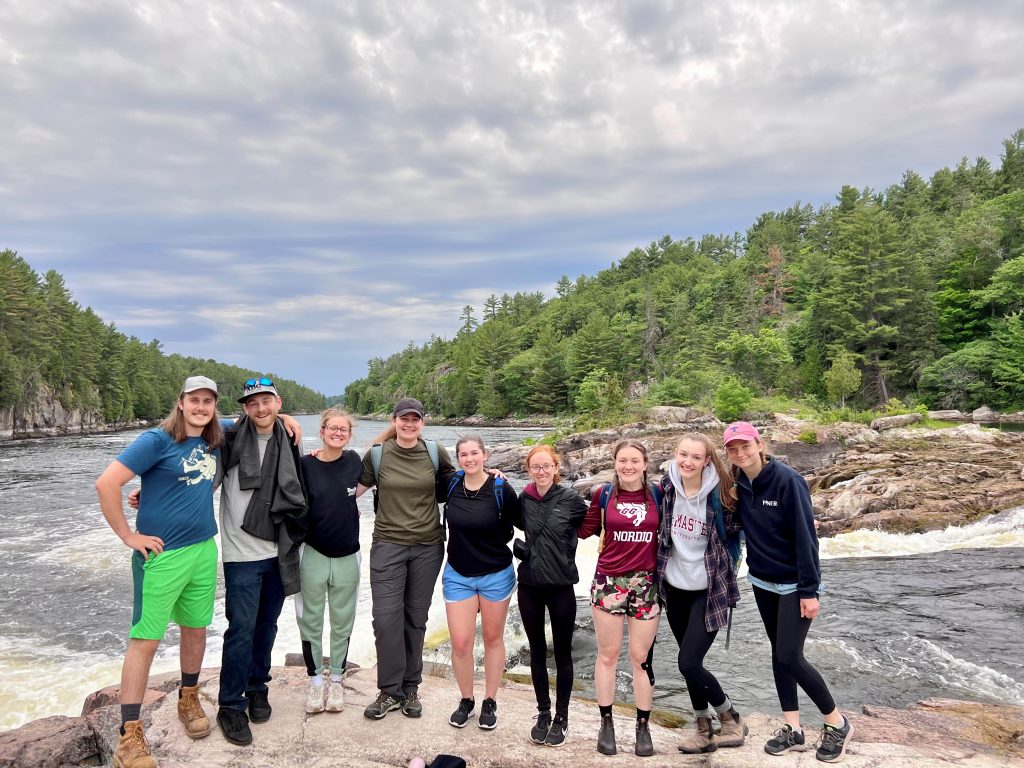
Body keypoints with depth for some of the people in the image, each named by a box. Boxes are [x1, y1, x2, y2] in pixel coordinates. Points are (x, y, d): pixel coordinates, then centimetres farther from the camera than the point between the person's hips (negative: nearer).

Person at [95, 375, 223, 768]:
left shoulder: (215, 441, 5)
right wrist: (129, 536, -14)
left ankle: (189, 701, 35)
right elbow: (107, 484, -18)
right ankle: (130, 735, 10)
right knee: (145, 640, -1)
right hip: (161, 555, -6)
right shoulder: (157, 440, -13)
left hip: (204, 550, 6)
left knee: (196, 629, 16)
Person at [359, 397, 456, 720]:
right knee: (386, 618, -4)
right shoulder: (376, 455, -2)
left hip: (428, 546, 1)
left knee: (416, 619, 10)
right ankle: (390, 691, 13)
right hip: (388, 545, -1)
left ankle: (410, 689, 25)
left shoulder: (435, 453, 0)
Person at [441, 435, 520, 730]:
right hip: (457, 575, 2)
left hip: (496, 575, -2)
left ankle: (490, 702, 30)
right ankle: (466, 700, 25)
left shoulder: (501, 490, -14)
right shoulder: (450, 485, -7)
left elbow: (511, 526, -1)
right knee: (460, 643, 1)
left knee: (493, 639, 13)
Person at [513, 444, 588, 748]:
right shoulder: (524, 500, 0)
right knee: (537, 651, 14)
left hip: (561, 586, -3)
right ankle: (543, 713, 29)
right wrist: (522, 548, 2)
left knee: (562, 652, 9)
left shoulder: (571, 499, -9)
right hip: (529, 585, 3)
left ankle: (561, 717, 24)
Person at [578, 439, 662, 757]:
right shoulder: (603, 495, -1)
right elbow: (585, 530, 7)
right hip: (608, 582, 0)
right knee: (607, 654, 9)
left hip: (646, 584, 0)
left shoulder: (657, 495, -1)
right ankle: (606, 722, 23)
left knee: (642, 657, 8)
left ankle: (643, 726, 23)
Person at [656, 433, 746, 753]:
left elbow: (735, 531, -3)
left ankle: (731, 718, 18)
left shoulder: (718, 492, -17)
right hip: (675, 586, 4)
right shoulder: (667, 486, -6)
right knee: (690, 662, 13)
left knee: (689, 663, -8)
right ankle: (704, 727, 33)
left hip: (709, 589, -4)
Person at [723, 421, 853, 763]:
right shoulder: (738, 484, -2)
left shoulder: (787, 480, -20)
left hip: (794, 584, -6)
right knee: (778, 652, 11)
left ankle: (837, 722, 15)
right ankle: (793, 729, 22)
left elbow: (805, 536, -19)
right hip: (762, 582, 6)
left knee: (789, 656, -7)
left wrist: (809, 590, -19)